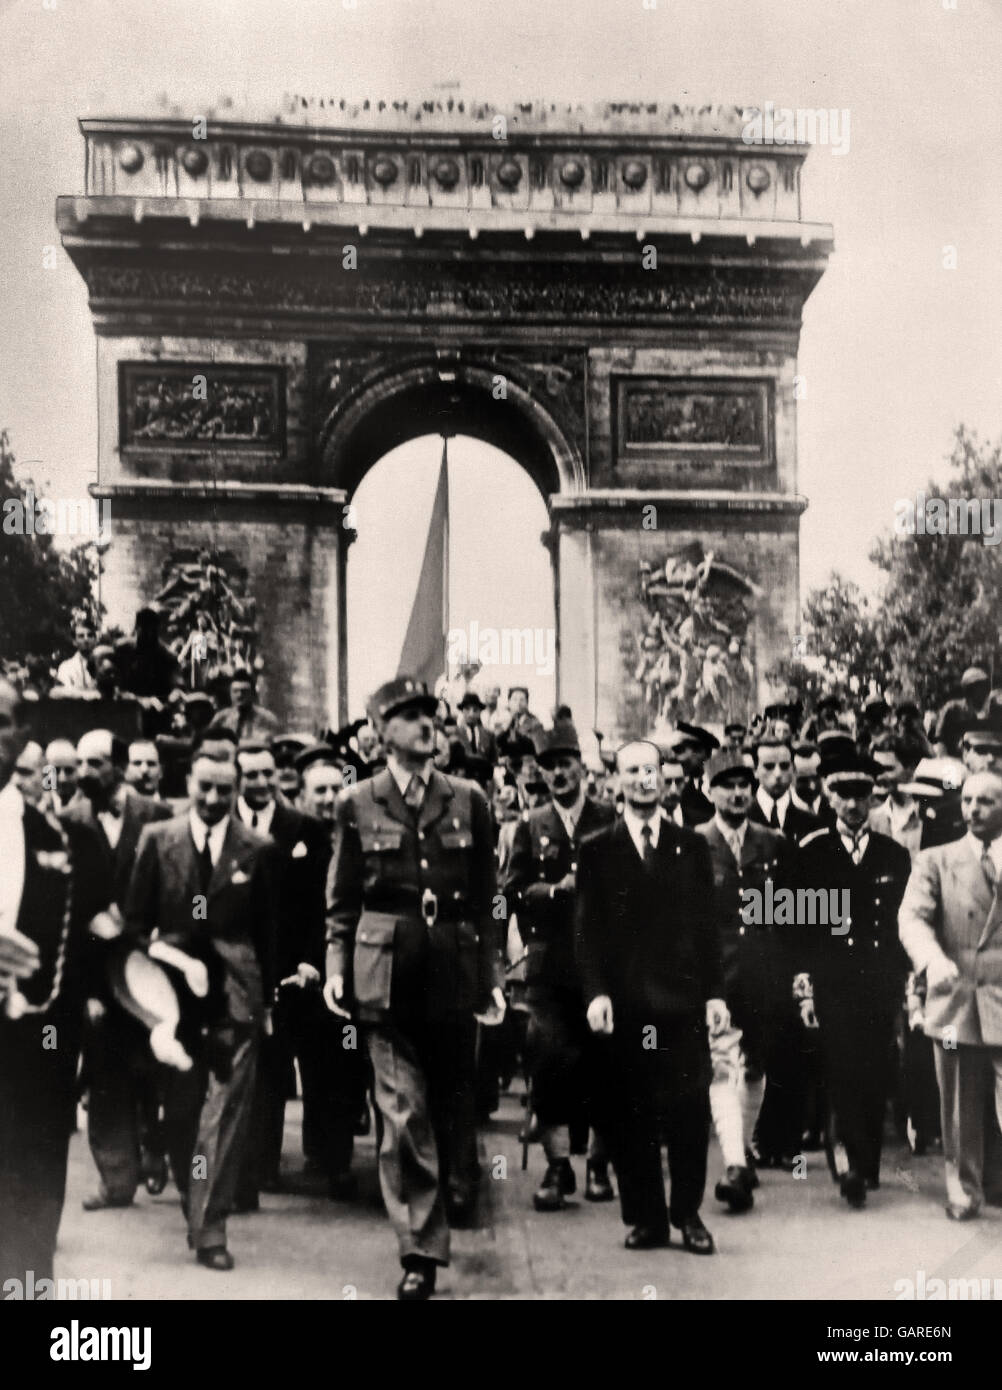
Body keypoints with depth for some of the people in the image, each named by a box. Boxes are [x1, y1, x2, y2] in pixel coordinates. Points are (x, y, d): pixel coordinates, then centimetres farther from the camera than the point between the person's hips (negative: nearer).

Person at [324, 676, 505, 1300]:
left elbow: (486, 895, 6)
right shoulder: (358, 804, 3)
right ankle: (421, 1253, 5)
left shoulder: (469, 800, 5)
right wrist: (337, 967, -3)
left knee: (456, 1099, 11)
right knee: (405, 1111, -3)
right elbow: (343, 899, 7)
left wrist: (493, 974, 2)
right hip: (387, 968, -1)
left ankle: (460, 1198, 40)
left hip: (454, 967, 1)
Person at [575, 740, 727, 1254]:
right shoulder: (596, 850, 6)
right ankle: (646, 1217, 15)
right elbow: (587, 928, 2)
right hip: (624, 1003, -1)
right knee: (628, 1116, 3)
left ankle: (688, 1214, 15)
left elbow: (707, 924, 9)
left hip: (683, 999, 1)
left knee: (689, 1110, 1)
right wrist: (595, 992, -9)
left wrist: (715, 992, 2)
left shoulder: (692, 847, 11)